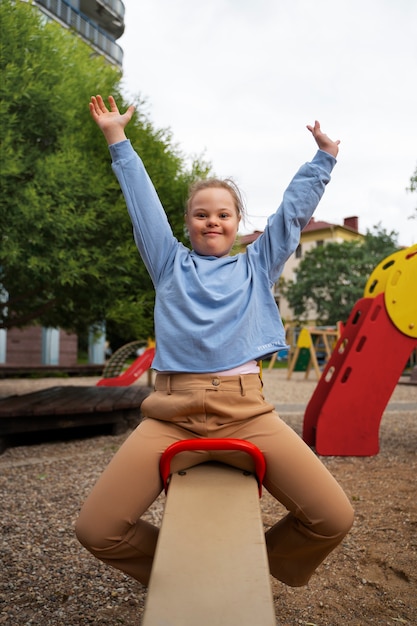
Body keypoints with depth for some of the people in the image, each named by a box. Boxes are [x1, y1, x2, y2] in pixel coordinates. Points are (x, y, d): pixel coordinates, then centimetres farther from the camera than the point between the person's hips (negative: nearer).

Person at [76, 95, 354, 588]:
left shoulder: (256, 266, 21)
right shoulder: (170, 264, 20)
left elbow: (294, 209, 26)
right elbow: (142, 203, 21)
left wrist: (324, 155, 30)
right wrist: (117, 139, 24)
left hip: (247, 412, 1)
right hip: (172, 415, 0)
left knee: (333, 518, -13)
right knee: (97, 530, -13)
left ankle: (263, 567, 20)